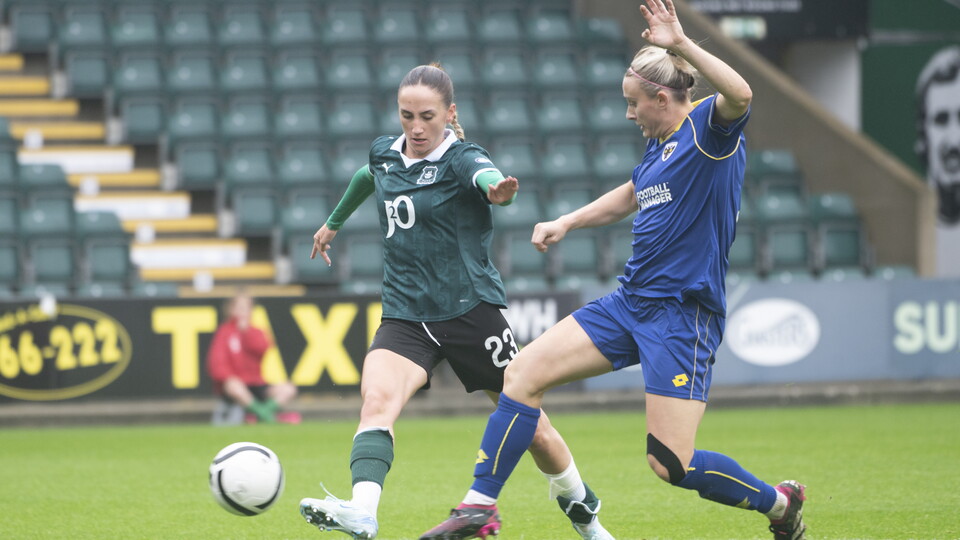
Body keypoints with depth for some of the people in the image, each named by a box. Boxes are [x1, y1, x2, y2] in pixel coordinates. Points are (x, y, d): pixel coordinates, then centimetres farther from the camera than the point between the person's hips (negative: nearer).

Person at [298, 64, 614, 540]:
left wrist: (498, 190, -60)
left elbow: (488, 178, -36)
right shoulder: (384, 154, 7)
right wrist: (334, 223, 47)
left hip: (470, 311, -4)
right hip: (405, 316, 4)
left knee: (530, 425, 4)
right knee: (376, 400, -25)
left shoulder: (461, 159, -11)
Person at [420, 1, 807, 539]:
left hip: (683, 315, -9)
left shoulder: (709, 127, -10)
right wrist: (567, 222, 34)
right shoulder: (659, 143, 15)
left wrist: (681, 43, -36)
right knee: (523, 372, -1)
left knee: (670, 464, -10)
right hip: (630, 302, 9)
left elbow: (740, 94, -35)